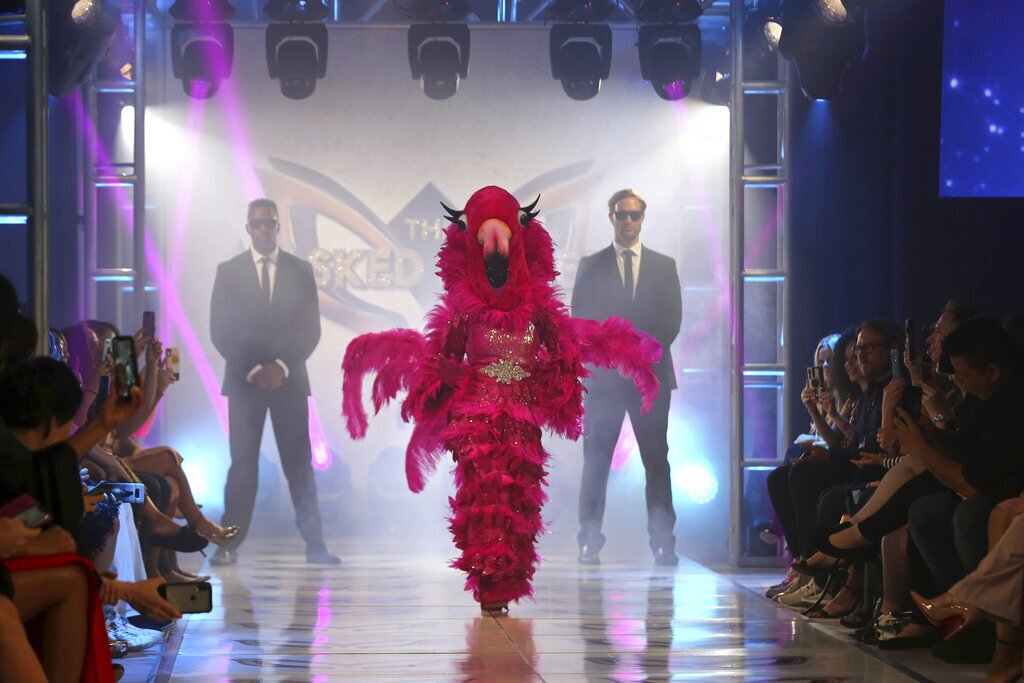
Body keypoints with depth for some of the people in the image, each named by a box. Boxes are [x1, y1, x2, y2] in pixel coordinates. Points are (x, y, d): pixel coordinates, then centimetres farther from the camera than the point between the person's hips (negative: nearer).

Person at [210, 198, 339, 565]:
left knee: (299, 464, 0)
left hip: (289, 380, 1)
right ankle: (229, 545, -2)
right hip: (244, 380, -1)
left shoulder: (301, 270, 6)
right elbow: (220, 331, 0)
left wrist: (282, 367, -10)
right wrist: (253, 370, -11)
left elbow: (311, 329, 2)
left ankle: (315, 545, 2)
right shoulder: (228, 271, 4)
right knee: (243, 464, -4)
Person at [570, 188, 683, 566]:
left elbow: (672, 319, 6)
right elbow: (580, 319, 5)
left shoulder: (664, 266, 13)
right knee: (596, 461, -3)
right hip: (603, 375, 0)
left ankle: (663, 542, -3)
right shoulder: (591, 266, 11)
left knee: (656, 460, -3)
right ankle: (589, 542, -1)